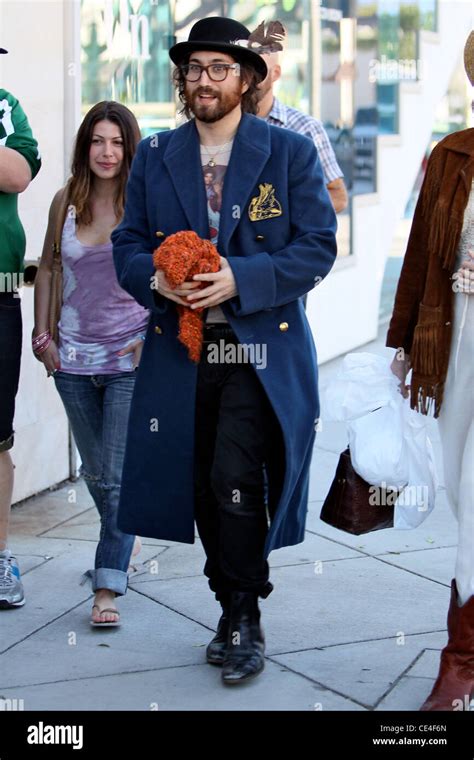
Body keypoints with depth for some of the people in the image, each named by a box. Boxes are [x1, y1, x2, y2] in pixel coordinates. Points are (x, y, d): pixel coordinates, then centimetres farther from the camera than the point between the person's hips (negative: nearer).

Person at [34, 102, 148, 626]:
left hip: (130, 359, -4)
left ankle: (108, 587, -5)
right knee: (95, 473, 16)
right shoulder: (66, 202, 4)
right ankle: (120, 548, 40)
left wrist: (153, 337, -11)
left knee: (118, 476, -8)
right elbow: (46, 269, 16)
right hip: (74, 359, 4)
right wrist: (41, 334, 10)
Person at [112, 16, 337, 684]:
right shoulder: (153, 157, 10)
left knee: (234, 480, -15)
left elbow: (317, 247, -5)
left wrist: (239, 278, -19)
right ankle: (234, 613, 25)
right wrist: (158, 278, -13)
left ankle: (244, 620, 1)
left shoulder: (291, 152, 1)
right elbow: (128, 246, 10)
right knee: (205, 489, 9)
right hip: (179, 350, 4)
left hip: (263, 351, -4)